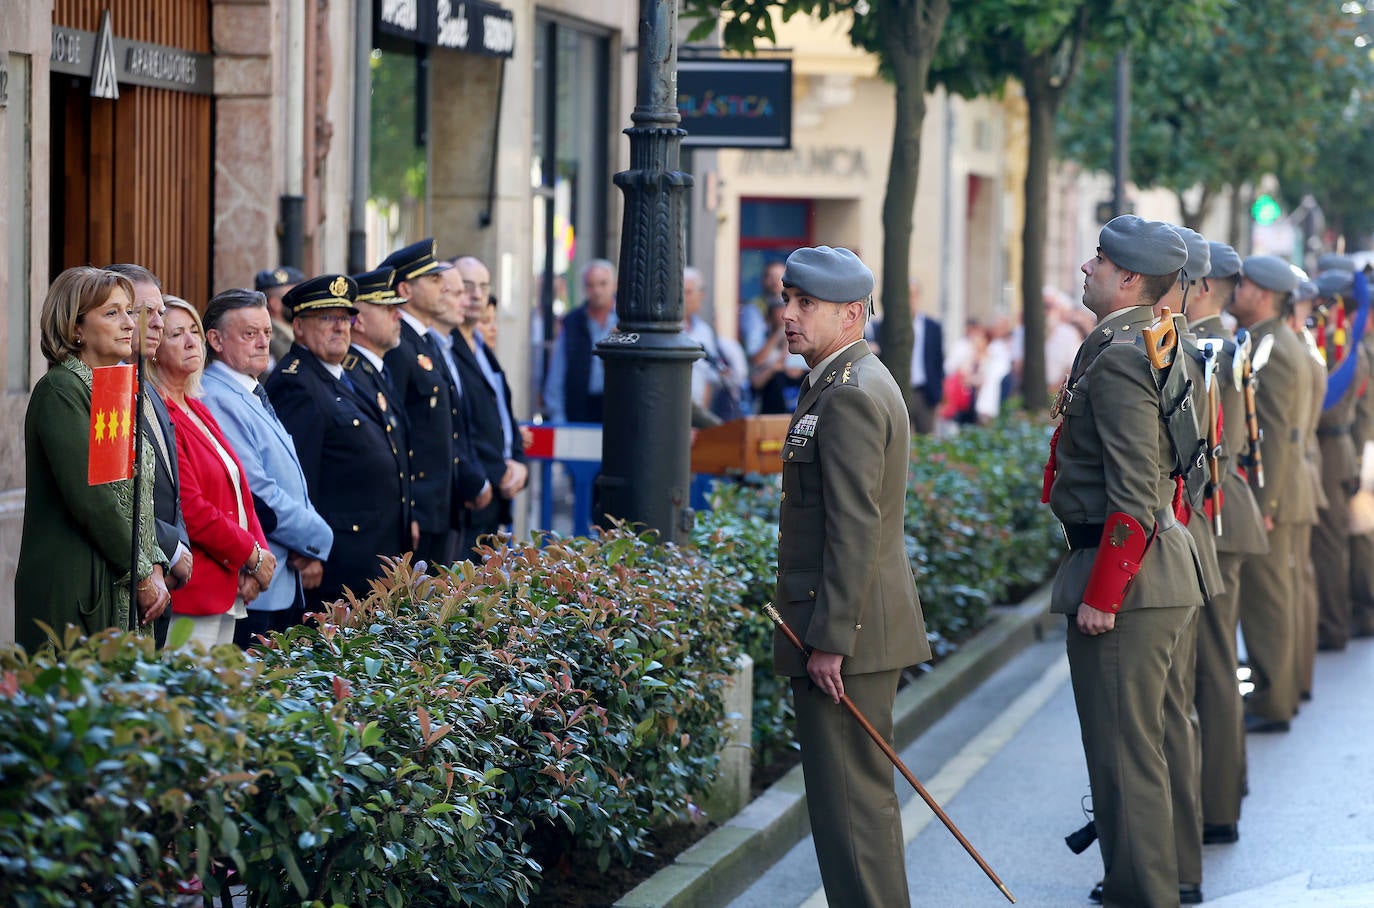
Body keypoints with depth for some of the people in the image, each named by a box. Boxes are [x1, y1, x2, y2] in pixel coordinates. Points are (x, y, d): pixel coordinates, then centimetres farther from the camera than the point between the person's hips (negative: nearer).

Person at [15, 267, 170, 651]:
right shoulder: (60, 391, -10)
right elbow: (90, 499, -16)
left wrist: (154, 566, 4)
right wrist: (142, 573, -10)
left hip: (121, 590, 8)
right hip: (73, 594, -8)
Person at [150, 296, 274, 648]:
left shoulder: (197, 410, 17)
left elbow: (238, 492, 16)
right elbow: (189, 509, -18)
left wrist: (260, 553, 0)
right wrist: (251, 554, -9)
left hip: (228, 590, 10)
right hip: (190, 593, -10)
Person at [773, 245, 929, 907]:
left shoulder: (851, 395, -17)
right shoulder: (849, 383, 16)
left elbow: (855, 529, -22)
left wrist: (829, 641, -22)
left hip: (845, 633, -11)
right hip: (856, 629, 11)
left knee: (850, 797, -7)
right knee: (862, 793, 16)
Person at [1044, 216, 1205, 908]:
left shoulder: (1119, 359, -18)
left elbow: (1132, 497, -23)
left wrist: (1101, 595, -21)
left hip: (1123, 576, -11)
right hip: (1160, 573, 11)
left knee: (1123, 753, -5)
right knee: (1140, 743, 19)